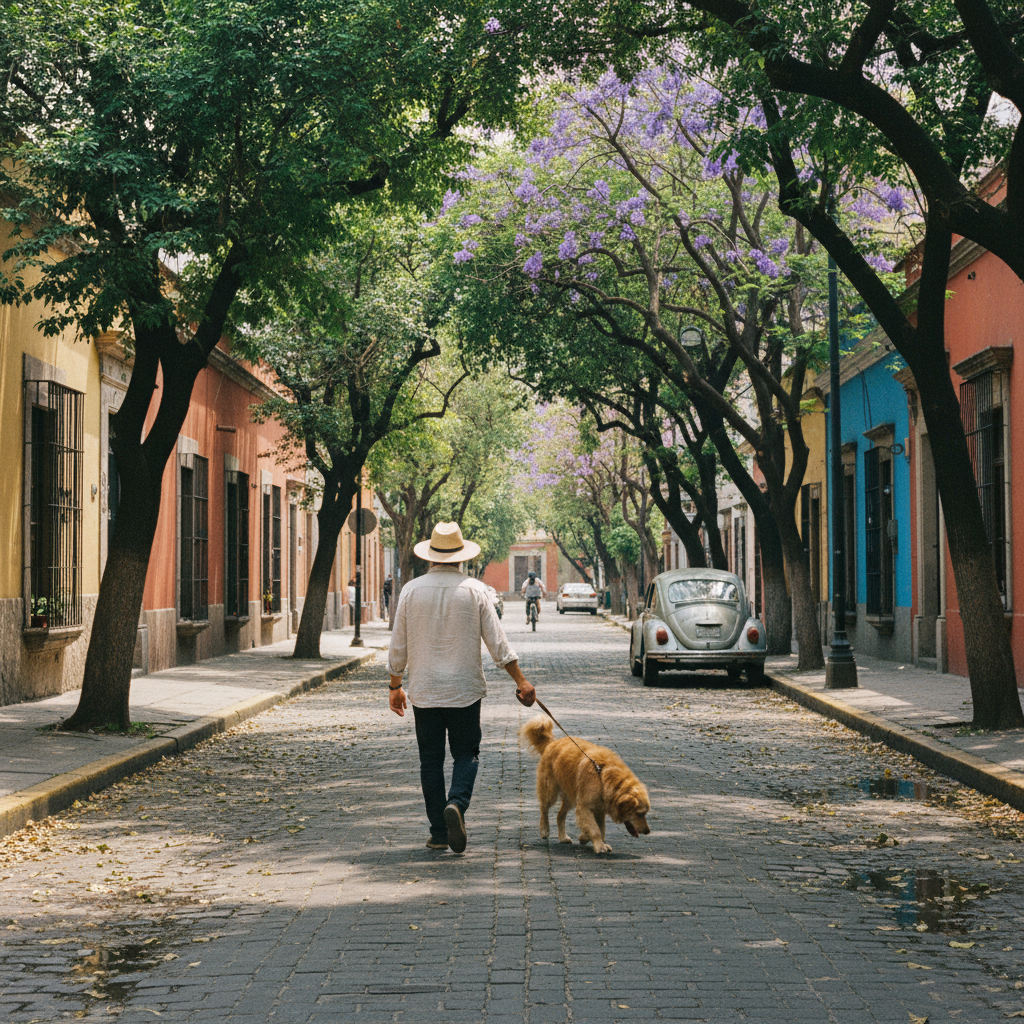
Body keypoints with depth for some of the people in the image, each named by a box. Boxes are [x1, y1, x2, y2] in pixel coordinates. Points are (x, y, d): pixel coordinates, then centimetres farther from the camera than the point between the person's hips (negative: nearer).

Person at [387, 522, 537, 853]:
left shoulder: (411, 590, -1)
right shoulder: (474, 590, -4)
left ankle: (439, 833, 8)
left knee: (431, 760, 8)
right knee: (466, 753, 9)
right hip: (465, 689, -1)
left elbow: (398, 645, 3)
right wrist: (521, 681, 0)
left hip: (424, 691, 1)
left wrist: (395, 686, 15)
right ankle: (457, 803, -19)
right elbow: (497, 642, -5)